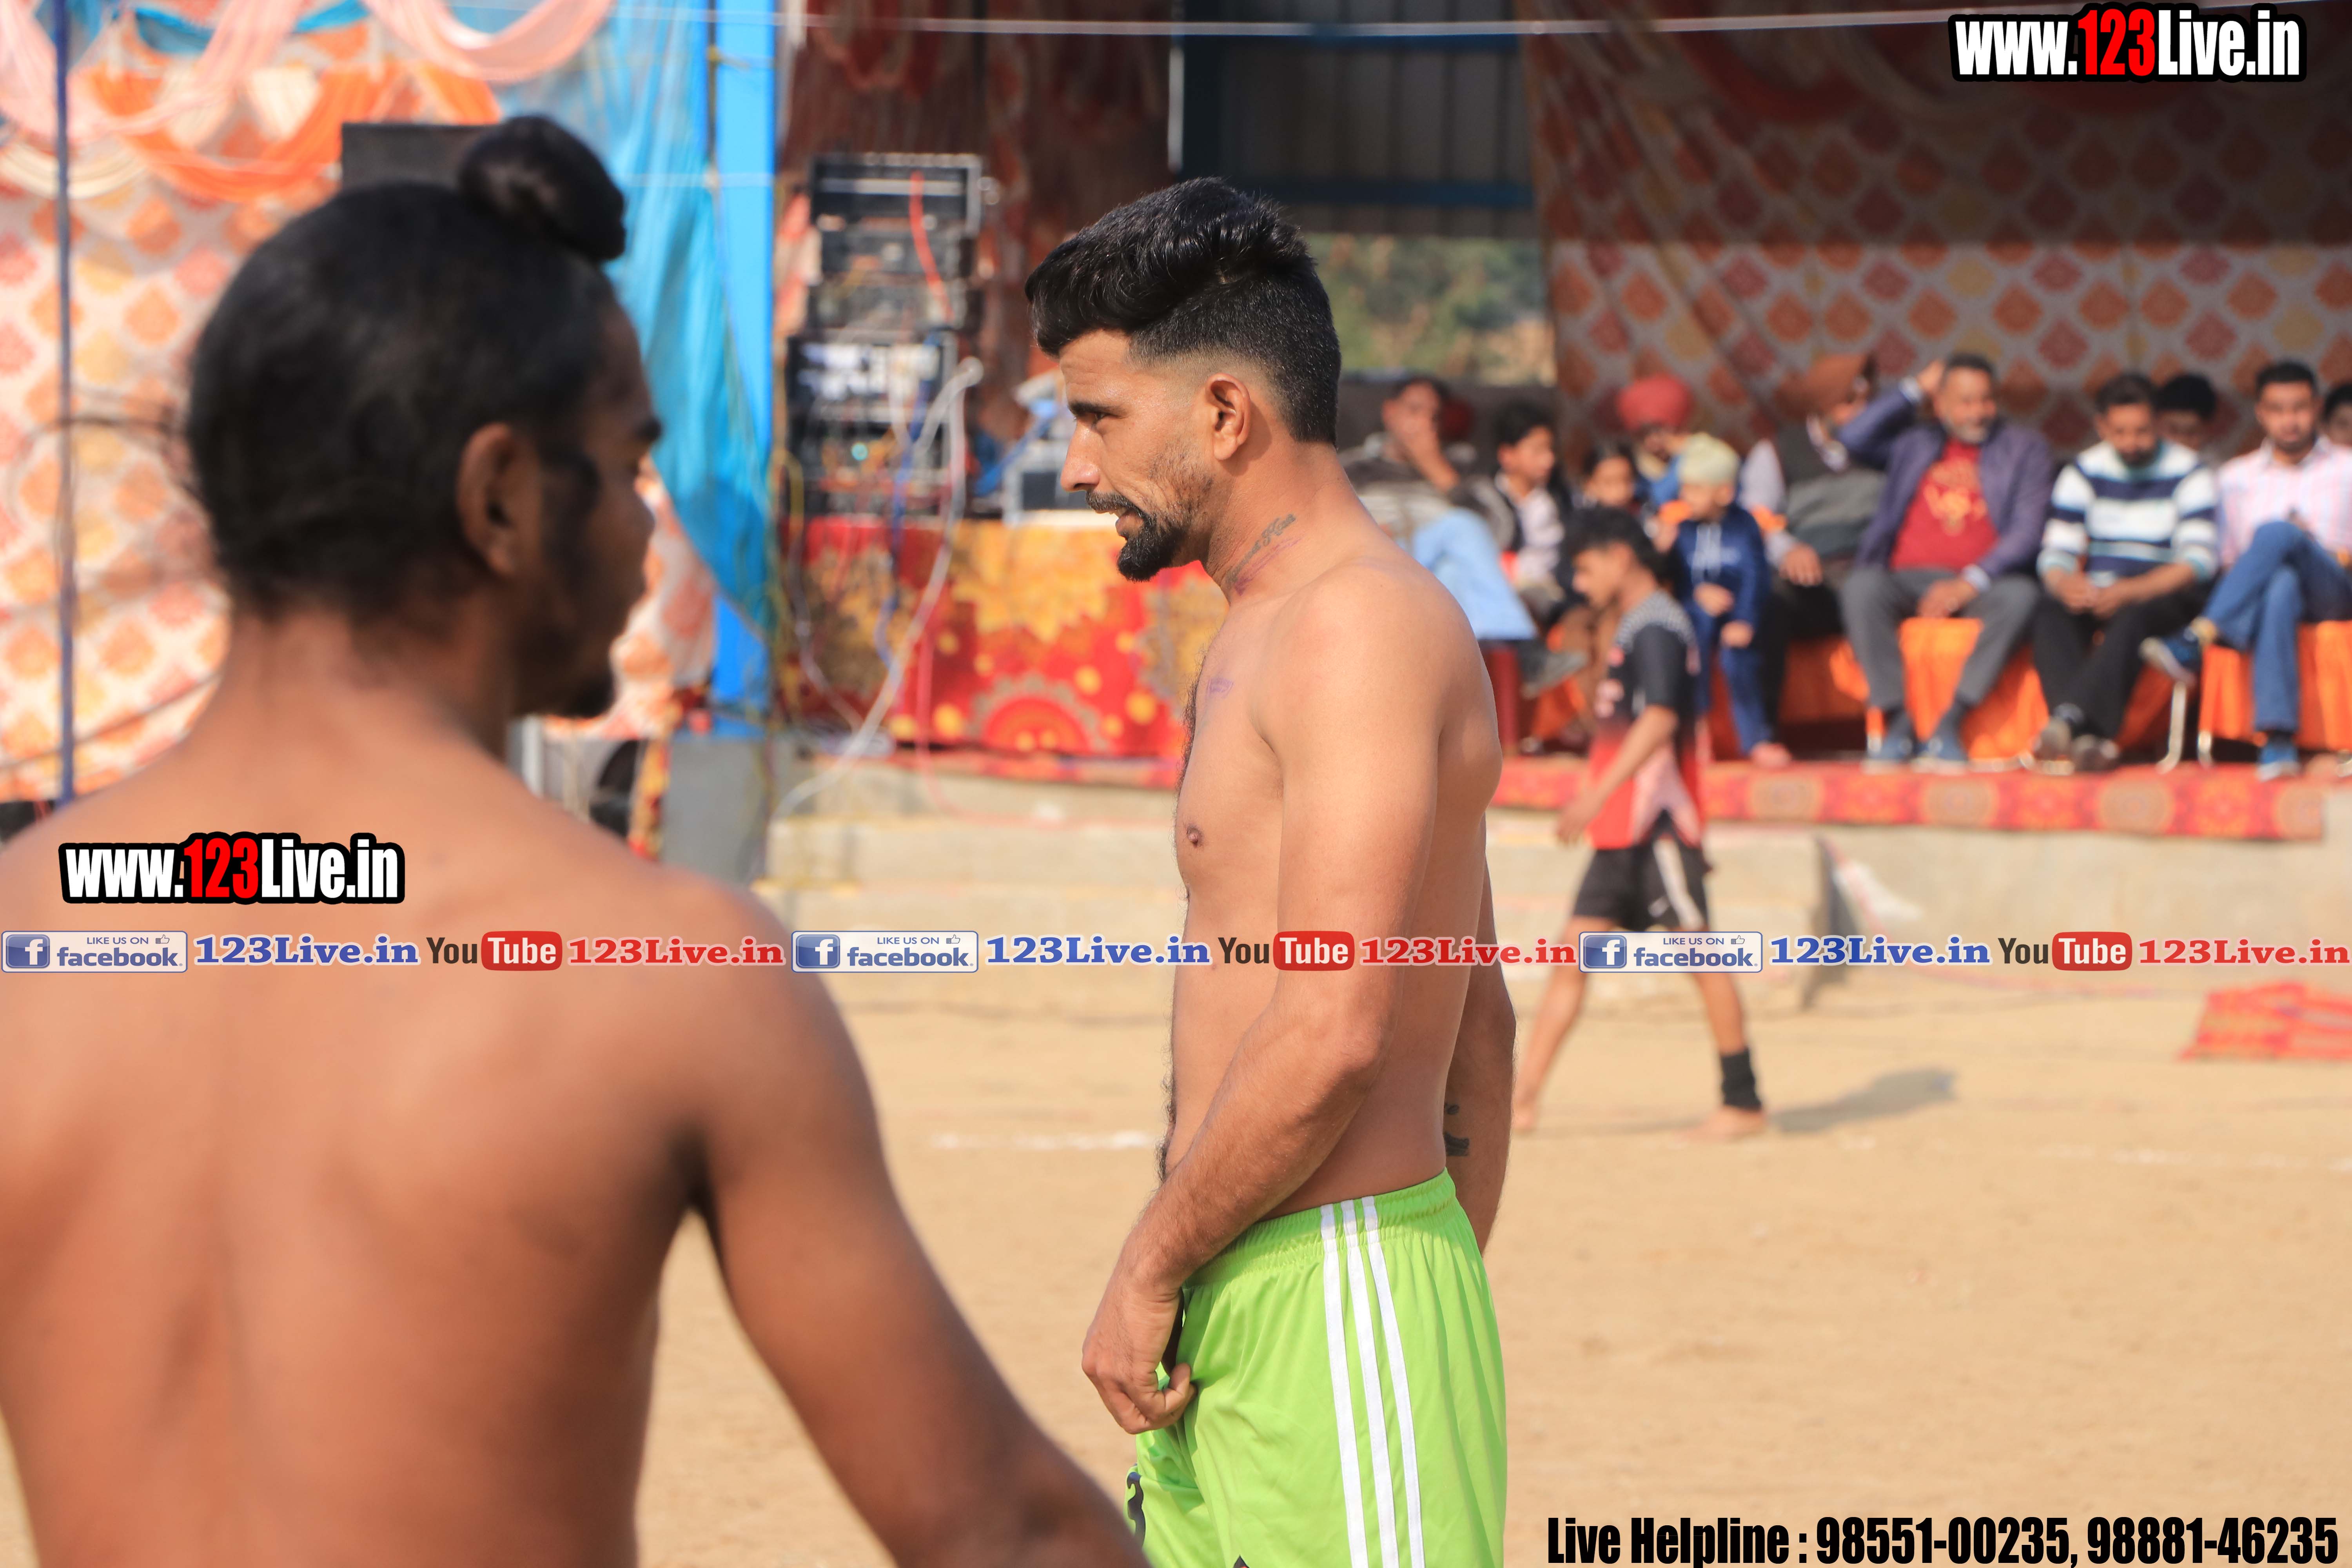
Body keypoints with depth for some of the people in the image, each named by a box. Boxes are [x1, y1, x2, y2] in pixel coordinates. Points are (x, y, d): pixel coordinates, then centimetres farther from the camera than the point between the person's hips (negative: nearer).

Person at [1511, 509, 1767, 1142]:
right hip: (1622, 829, 10)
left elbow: (1660, 720, -23)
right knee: (1572, 953, 4)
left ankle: (1744, 1103, 1)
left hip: (1658, 824, -10)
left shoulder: (1656, 628, -12)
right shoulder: (1635, 626, 19)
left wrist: (1599, 794, -28)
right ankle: (1522, 1101, 2)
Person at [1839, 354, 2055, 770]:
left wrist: (1970, 583, -13)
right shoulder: (1913, 442, 22)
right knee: (1861, 588, -32)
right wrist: (1914, 391, 11)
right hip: (1909, 579, 1)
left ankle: (1948, 728, -35)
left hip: (1982, 583, -1)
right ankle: (1898, 723, -30)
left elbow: (2028, 532, 2)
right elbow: (1854, 439, 6)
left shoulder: (2024, 449, 14)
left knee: (2020, 596, -35)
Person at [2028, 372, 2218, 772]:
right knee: (2050, 612, -31)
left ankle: (2068, 721, -55)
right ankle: (2089, 737, -49)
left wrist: (2131, 592, -26)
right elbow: (2056, 553, 1)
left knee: (2132, 618, -38)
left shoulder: (2188, 473, 0)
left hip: (2166, 597, -3)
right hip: (2097, 592, 3)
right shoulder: (2084, 473, 9)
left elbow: (2199, 560, -11)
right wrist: (2066, 583, -25)